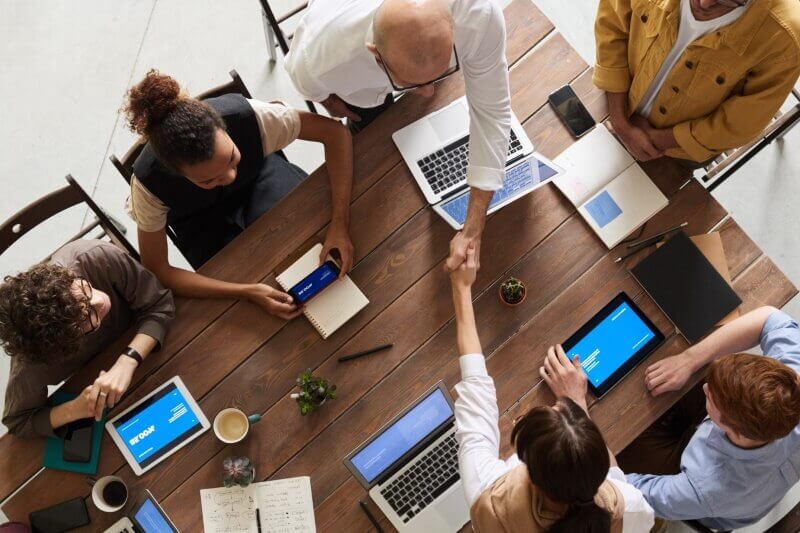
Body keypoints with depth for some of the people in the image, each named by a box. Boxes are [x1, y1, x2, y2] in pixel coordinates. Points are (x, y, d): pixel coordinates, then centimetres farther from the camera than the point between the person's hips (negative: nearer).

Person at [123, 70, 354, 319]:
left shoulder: (248, 116, -39)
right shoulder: (149, 181, -37)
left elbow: (336, 132, -30)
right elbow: (157, 271, -28)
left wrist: (339, 224, -39)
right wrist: (247, 292, -39)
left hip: (256, 173, 2)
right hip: (202, 219, -1)